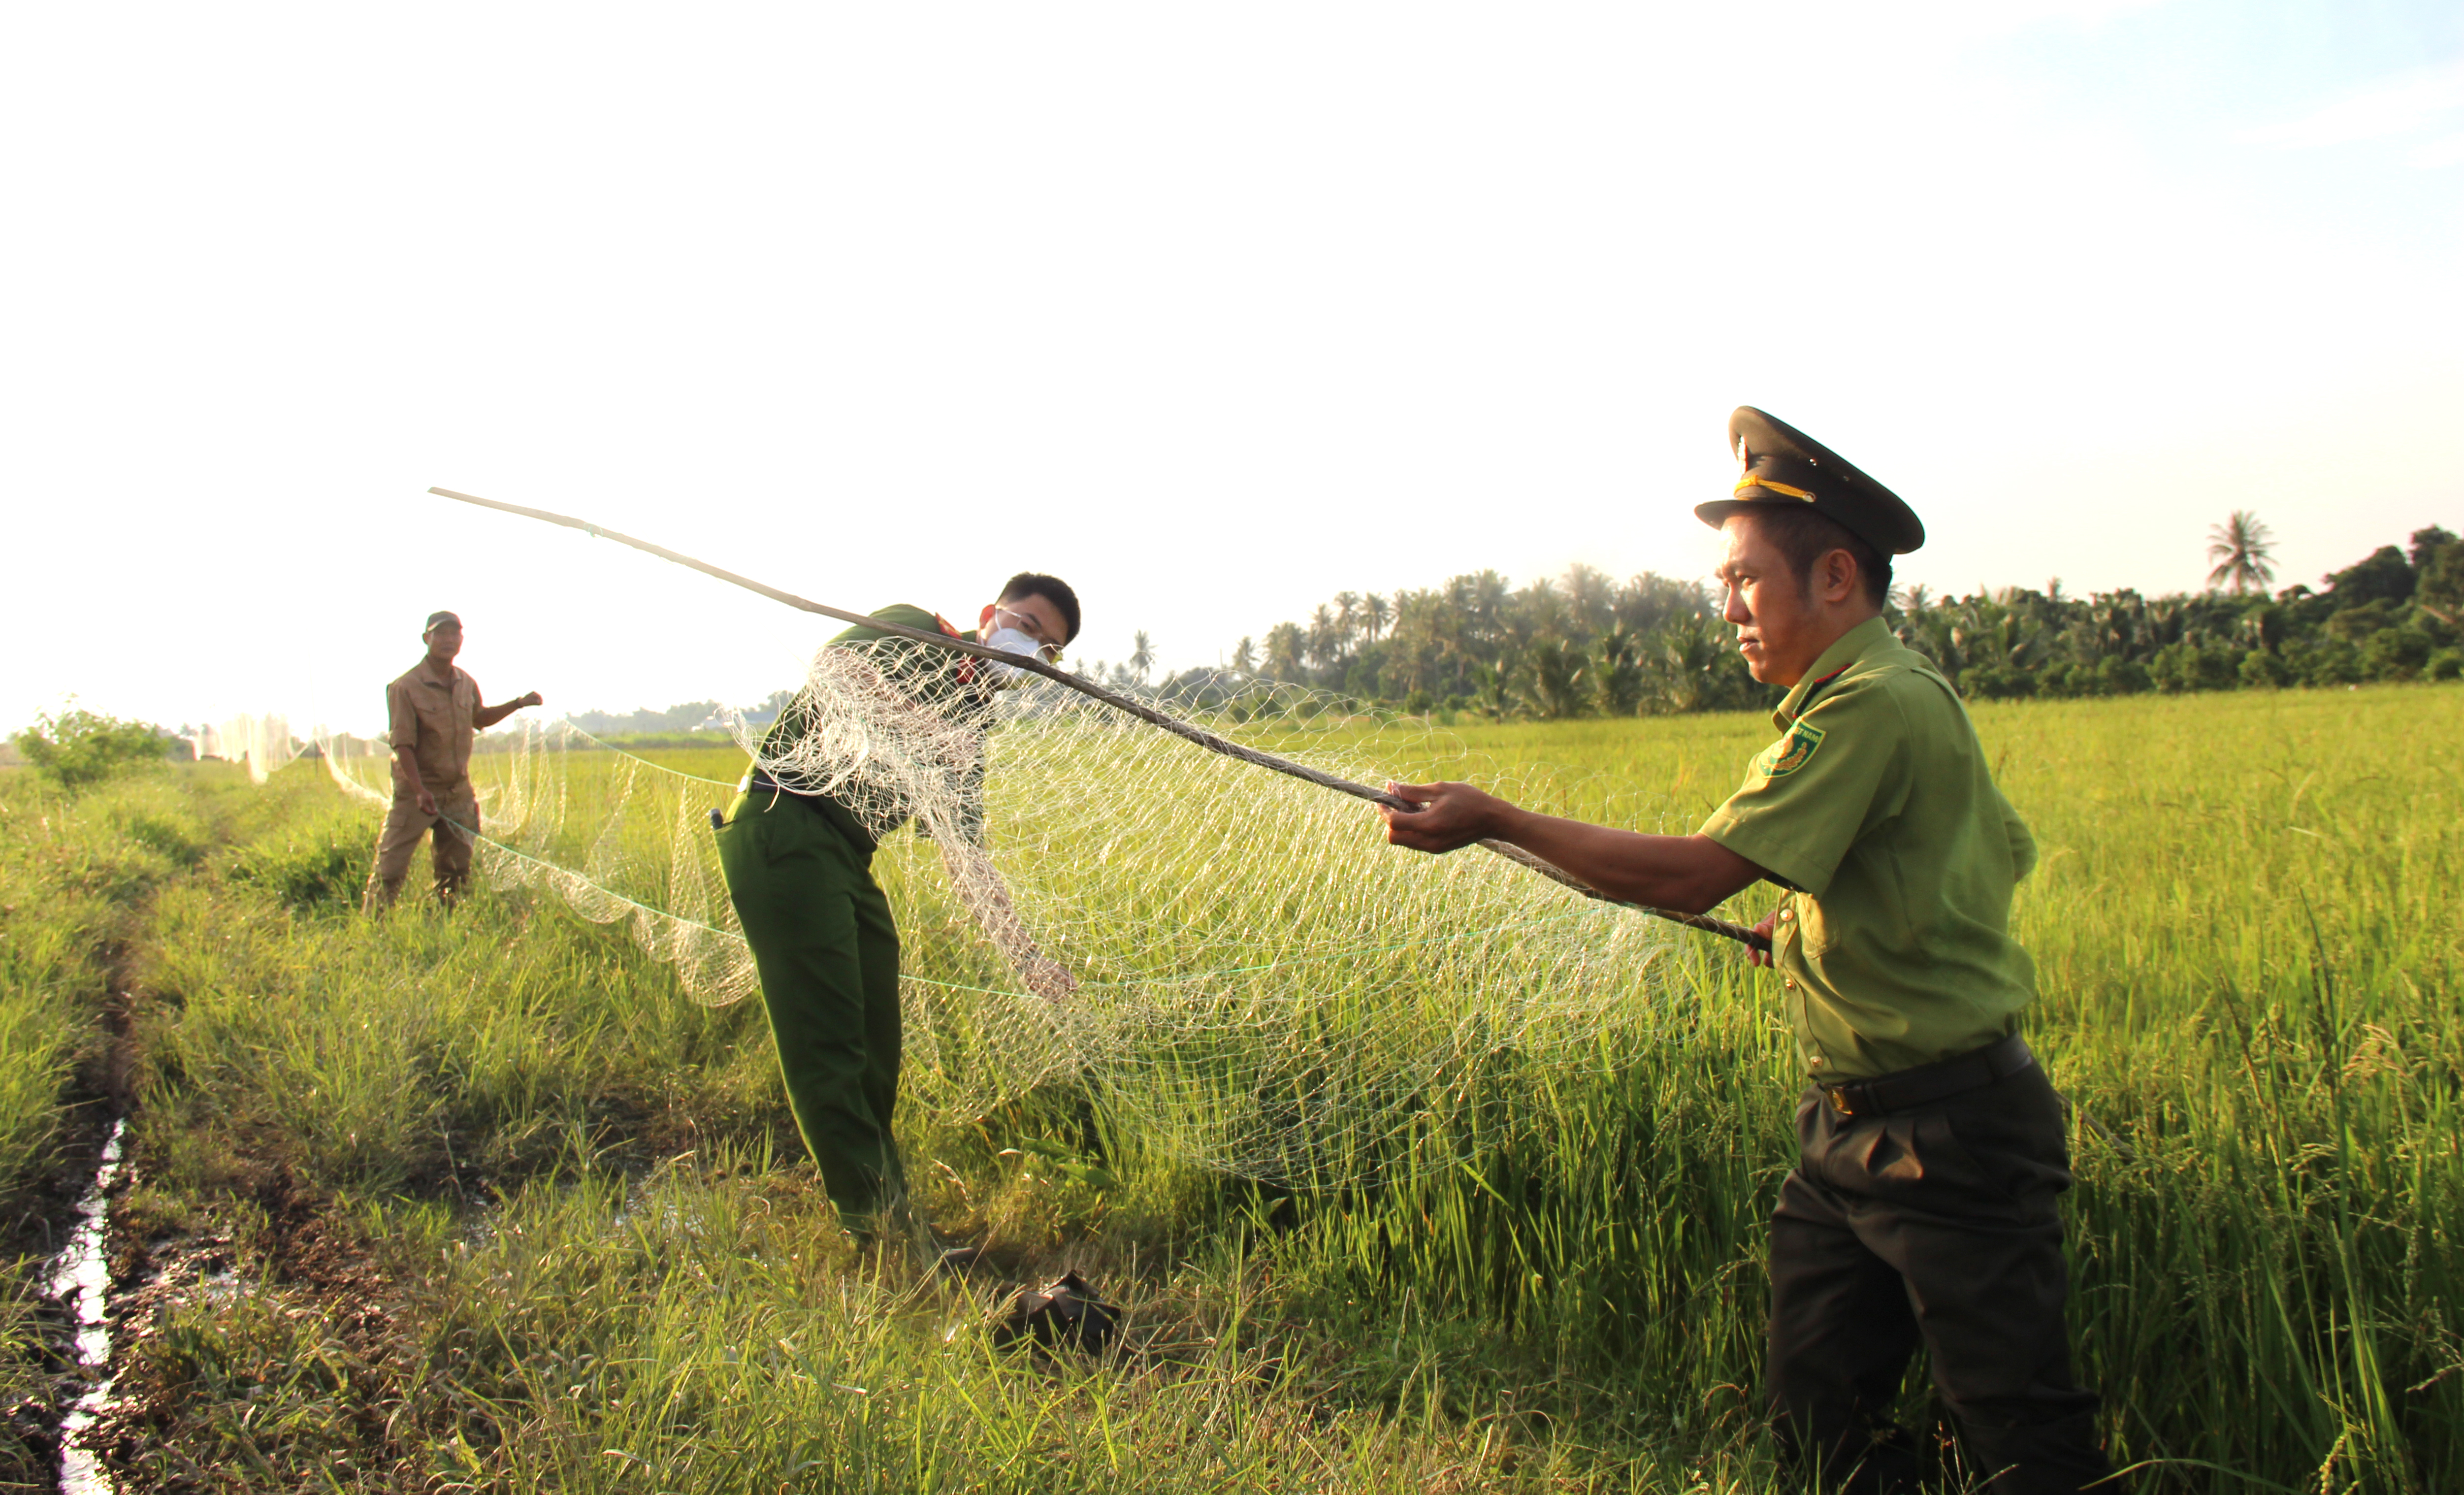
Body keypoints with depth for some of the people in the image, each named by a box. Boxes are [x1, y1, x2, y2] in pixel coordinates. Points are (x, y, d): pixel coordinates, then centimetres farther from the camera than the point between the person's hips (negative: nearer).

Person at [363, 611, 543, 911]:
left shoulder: (467, 684, 5)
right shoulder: (405, 687, -15)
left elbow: (479, 718, 26)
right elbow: (403, 745, -19)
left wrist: (519, 703, 14)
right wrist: (420, 791, -28)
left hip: (459, 792, 6)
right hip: (416, 792, -6)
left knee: (456, 871, 13)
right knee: (390, 869, -7)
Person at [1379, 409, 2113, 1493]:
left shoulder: (1877, 705, -20)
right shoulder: (1874, 700, 13)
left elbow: (1691, 875, -26)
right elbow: (2005, 852, 26)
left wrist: (1496, 821, -20)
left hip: (1949, 1136, -10)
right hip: (1846, 1123, 10)